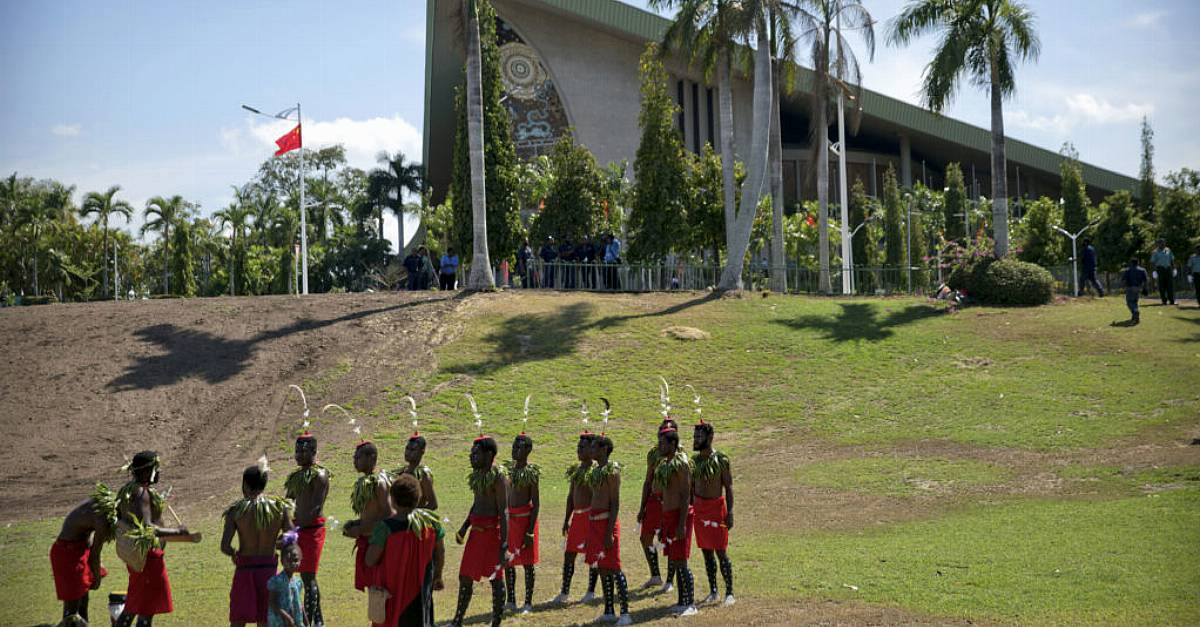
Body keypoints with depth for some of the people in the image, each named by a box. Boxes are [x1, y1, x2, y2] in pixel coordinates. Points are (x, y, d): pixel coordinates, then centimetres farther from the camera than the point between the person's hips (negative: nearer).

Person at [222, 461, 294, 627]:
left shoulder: (235, 510, -7)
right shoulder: (280, 507, -2)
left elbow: (225, 546, -13)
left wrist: (234, 554, 8)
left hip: (244, 569, -2)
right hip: (269, 569, 2)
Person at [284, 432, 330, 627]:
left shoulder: (319, 475, -11)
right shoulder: (297, 475, 16)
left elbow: (316, 507, -18)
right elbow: (288, 501, 19)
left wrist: (298, 526, -23)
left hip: (312, 529, -9)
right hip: (300, 529, 9)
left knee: (308, 577, -9)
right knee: (307, 577, 13)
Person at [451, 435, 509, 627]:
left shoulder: (497, 478, -14)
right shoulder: (477, 475, 12)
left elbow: (503, 512, -17)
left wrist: (504, 543, -20)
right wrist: (464, 527, 18)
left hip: (492, 532, -9)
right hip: (476, 532, 9)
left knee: (495, 578, 2)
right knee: (465, 577, 12)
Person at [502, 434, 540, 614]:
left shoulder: (531, 472, -11)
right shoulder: (509, 468, 8)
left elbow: (536, 503, -12)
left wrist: (530, 531, -16)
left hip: (525, 518, -7)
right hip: (509, 518, 7)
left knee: (527, 562, 1)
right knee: (508, 561, 11)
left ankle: (528, 603, 8)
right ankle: (511, 601, 21)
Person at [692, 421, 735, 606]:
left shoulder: (721, 460, -8)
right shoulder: (695, 460, 8)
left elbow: (729, 488, -8)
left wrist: (730, 513, -14)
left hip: (716, 507, -5)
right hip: (699, 508, 5)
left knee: (720, 552, -5)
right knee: (706, 552, 9)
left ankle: (729, 592, 4)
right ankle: (712, 592, 18)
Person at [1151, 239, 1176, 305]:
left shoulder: (1168, 250, 14)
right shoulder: (1156, 252, 3)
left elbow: (1172, 260, 19)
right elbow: (1152, 262, 0)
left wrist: (1173, 269, 12)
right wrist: (1155, 270, -11)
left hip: (1168, 268, 3)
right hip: (1160, 269, -3)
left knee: (1170, 285, -1)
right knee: (1162, 286, -2)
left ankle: (1172, 300, 0)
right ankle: (1164, 300, 3)